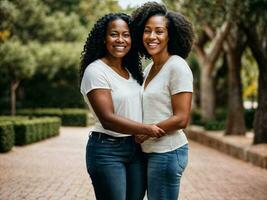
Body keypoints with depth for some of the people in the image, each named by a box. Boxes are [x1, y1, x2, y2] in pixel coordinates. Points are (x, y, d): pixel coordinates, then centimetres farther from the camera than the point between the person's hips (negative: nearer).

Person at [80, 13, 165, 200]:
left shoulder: (131, 71, 13)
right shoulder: (95, 71, -11)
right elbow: (108, 119, -18)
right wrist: (147, 129, -18)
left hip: (136, 150, 7)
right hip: (107, 151, -7)